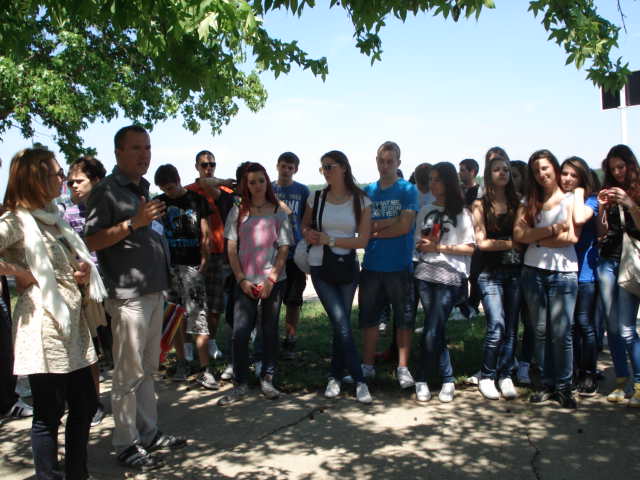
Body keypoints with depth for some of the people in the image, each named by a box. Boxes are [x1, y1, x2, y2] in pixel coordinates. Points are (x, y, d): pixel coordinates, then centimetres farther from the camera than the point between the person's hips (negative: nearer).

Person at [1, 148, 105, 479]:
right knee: (49, 414, 2)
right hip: (43, 326, -8)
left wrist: (83, 273, 7)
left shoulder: (54, 217, 15)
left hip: (73, 321, 9)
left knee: (85, 405, 15)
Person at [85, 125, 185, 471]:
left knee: (148, 370, 15)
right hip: (128, 296, -8)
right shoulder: (106, 191, -9)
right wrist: (133, 223, -24)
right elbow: (91, 241, -17)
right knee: (128, 374, -2)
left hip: (153, 292, 8)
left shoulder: (142, 189, 16)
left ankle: (148, 433, 25)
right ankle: (126, 445, 9)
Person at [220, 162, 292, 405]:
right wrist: (241, 279, -4)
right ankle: (240, 384, 5)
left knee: (270, 331, 6)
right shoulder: (238, 212, 6)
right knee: (240, 333, -5)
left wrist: (271, 279, -9)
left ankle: (267, 380, 18)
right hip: (245, 282, 0)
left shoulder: (278, 212, 3)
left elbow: (284, 249, 0)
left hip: (273, 280, 0)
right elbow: (231, 249, 4)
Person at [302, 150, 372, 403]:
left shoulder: (361, 201, -1)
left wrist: (329, 240, -12)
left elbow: (362, 240, -5)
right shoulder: (316, 199, 3)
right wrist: (308, 234, -5)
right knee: (342, 323, -11)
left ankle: (335, 377, 23)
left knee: (340, 323, 7)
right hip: (320, 268, 0)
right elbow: (305, 225, 18)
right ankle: (359, 380, -4)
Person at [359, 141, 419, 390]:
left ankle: (403, 368, 14)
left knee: (404, 318, 4)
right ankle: (367, 366, 21)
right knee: (369, 316, 10)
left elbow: (405, 226, -12)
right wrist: (392, 222, -8)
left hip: (400, 266, -3)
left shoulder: (408, 190, -2)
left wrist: (375, 230, -6)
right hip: (371, 265, 4)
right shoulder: (367, 191, 9)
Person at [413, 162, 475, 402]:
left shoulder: (461, 213, 1)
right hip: (425, 274, 4)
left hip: (450, 277, -4)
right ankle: (448, 380, 18)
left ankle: (421, 379, 6)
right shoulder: (425, 211, 15)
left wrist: (439, 247, -10)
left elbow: (470, 247, -3)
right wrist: (422, 245, -3)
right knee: (436, 330, 6)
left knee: (432, 332, -8)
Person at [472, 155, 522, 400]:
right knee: (497, 327, -12)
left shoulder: (517, 203, 12)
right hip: (491, 273, -3)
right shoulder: (480, 205, 3)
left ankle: (505, 376, 14)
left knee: (511, 327, 3)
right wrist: (511, 243, -3)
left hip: (515, 272, 3)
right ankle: (486, 376, 3)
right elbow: (481, 242, -3)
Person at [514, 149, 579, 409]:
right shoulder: (529, 203, 12)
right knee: (541, 331, 7)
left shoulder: (570, 199, 4)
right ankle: (547, 384, 16)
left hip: (563, 273, -3)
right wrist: (552, 229, -11)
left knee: (561, 332, -5)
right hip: (533, 271, 3)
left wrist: (537, 239, -4)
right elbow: (519, 234, -4)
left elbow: (572, 237, -10)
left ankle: (564, 387, 7)